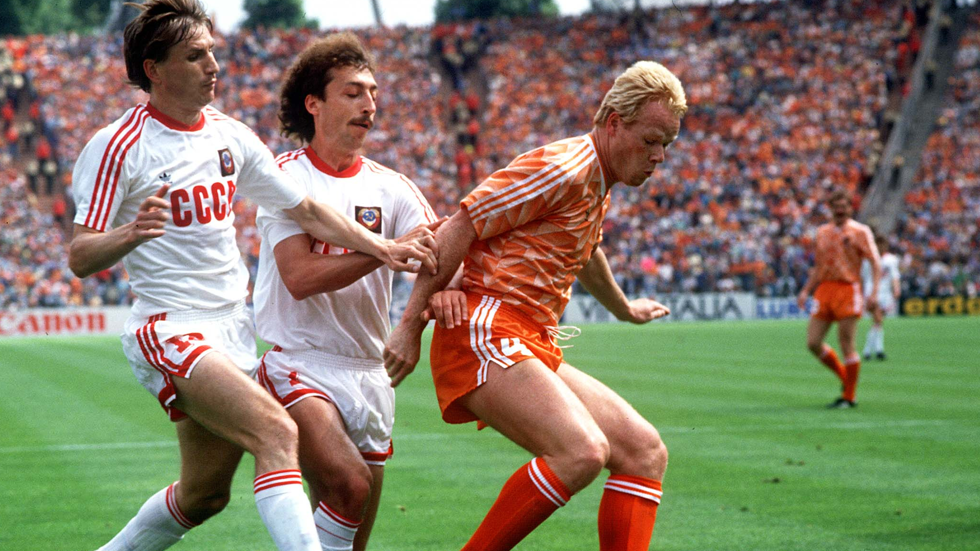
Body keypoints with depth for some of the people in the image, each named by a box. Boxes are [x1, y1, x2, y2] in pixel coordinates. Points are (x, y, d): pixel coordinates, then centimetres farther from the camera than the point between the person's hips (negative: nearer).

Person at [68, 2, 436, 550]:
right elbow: (80, 258, -13)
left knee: (205, 494, 13)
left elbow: (307, 211, 13)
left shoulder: (231, 136, 9)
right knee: (277, 433, -27)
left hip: (233, 334, 7)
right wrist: (131, 233, -34)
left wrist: (383, 248, 1)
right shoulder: (118, 147, -10)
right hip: (169, 332, -7)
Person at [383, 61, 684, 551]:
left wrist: (624, 309, 60)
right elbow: (458, 230, -14)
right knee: (581, 452, -29)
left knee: (645, 452, 2)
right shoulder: (562, 169, -11)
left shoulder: (597, 184, 19)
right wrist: (411, 325, -15)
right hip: (487, 335, -10)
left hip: (535, 348, 10)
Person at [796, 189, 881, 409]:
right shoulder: (822, 232, 15)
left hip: (848, 290, -6)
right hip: (824, 290, 6)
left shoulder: (860, 231, -1)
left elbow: (875, 263, -6)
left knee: (847, 345, -6)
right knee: (813, 343, 1)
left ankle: (849, 397, 4)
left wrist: (874, 292, -18)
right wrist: (805, 291, 14)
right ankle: (845, 377, 22)